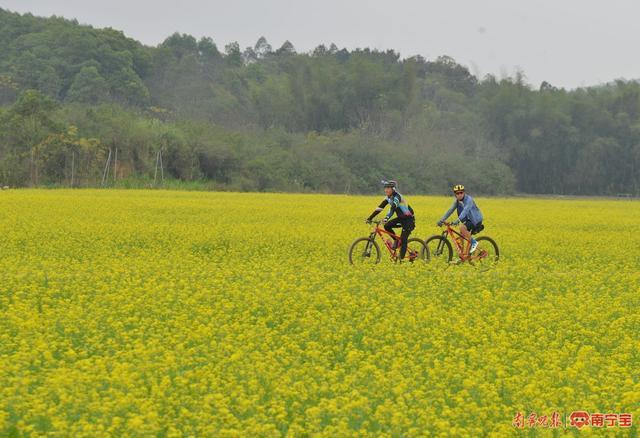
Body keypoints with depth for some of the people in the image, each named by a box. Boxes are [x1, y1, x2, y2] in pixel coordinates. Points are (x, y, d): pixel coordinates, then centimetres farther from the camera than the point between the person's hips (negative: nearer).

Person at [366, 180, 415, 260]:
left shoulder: (397, 197, -24)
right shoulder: (388, 198, 1)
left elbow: (393, 208, -40)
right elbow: (379, 208, -1)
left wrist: (386, 218, -55)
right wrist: (370, 218, -9)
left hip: (409, 219, -8)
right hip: (401, 218, 8)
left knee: (403, 240, -14)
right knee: (387, 226, -12)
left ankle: (401, 259, -10)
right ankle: (396, 240, 9)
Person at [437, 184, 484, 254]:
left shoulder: (468, 199, -24)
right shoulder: (457, 201, 0)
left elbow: (465, 210, -38)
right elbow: (450, 210, -4)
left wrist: (458, 220, -51)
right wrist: (442, 220, -16)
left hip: (476, 220, -8)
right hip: (468, 219, 8)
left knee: (462, 228, -28)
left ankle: (474, 242, -12)